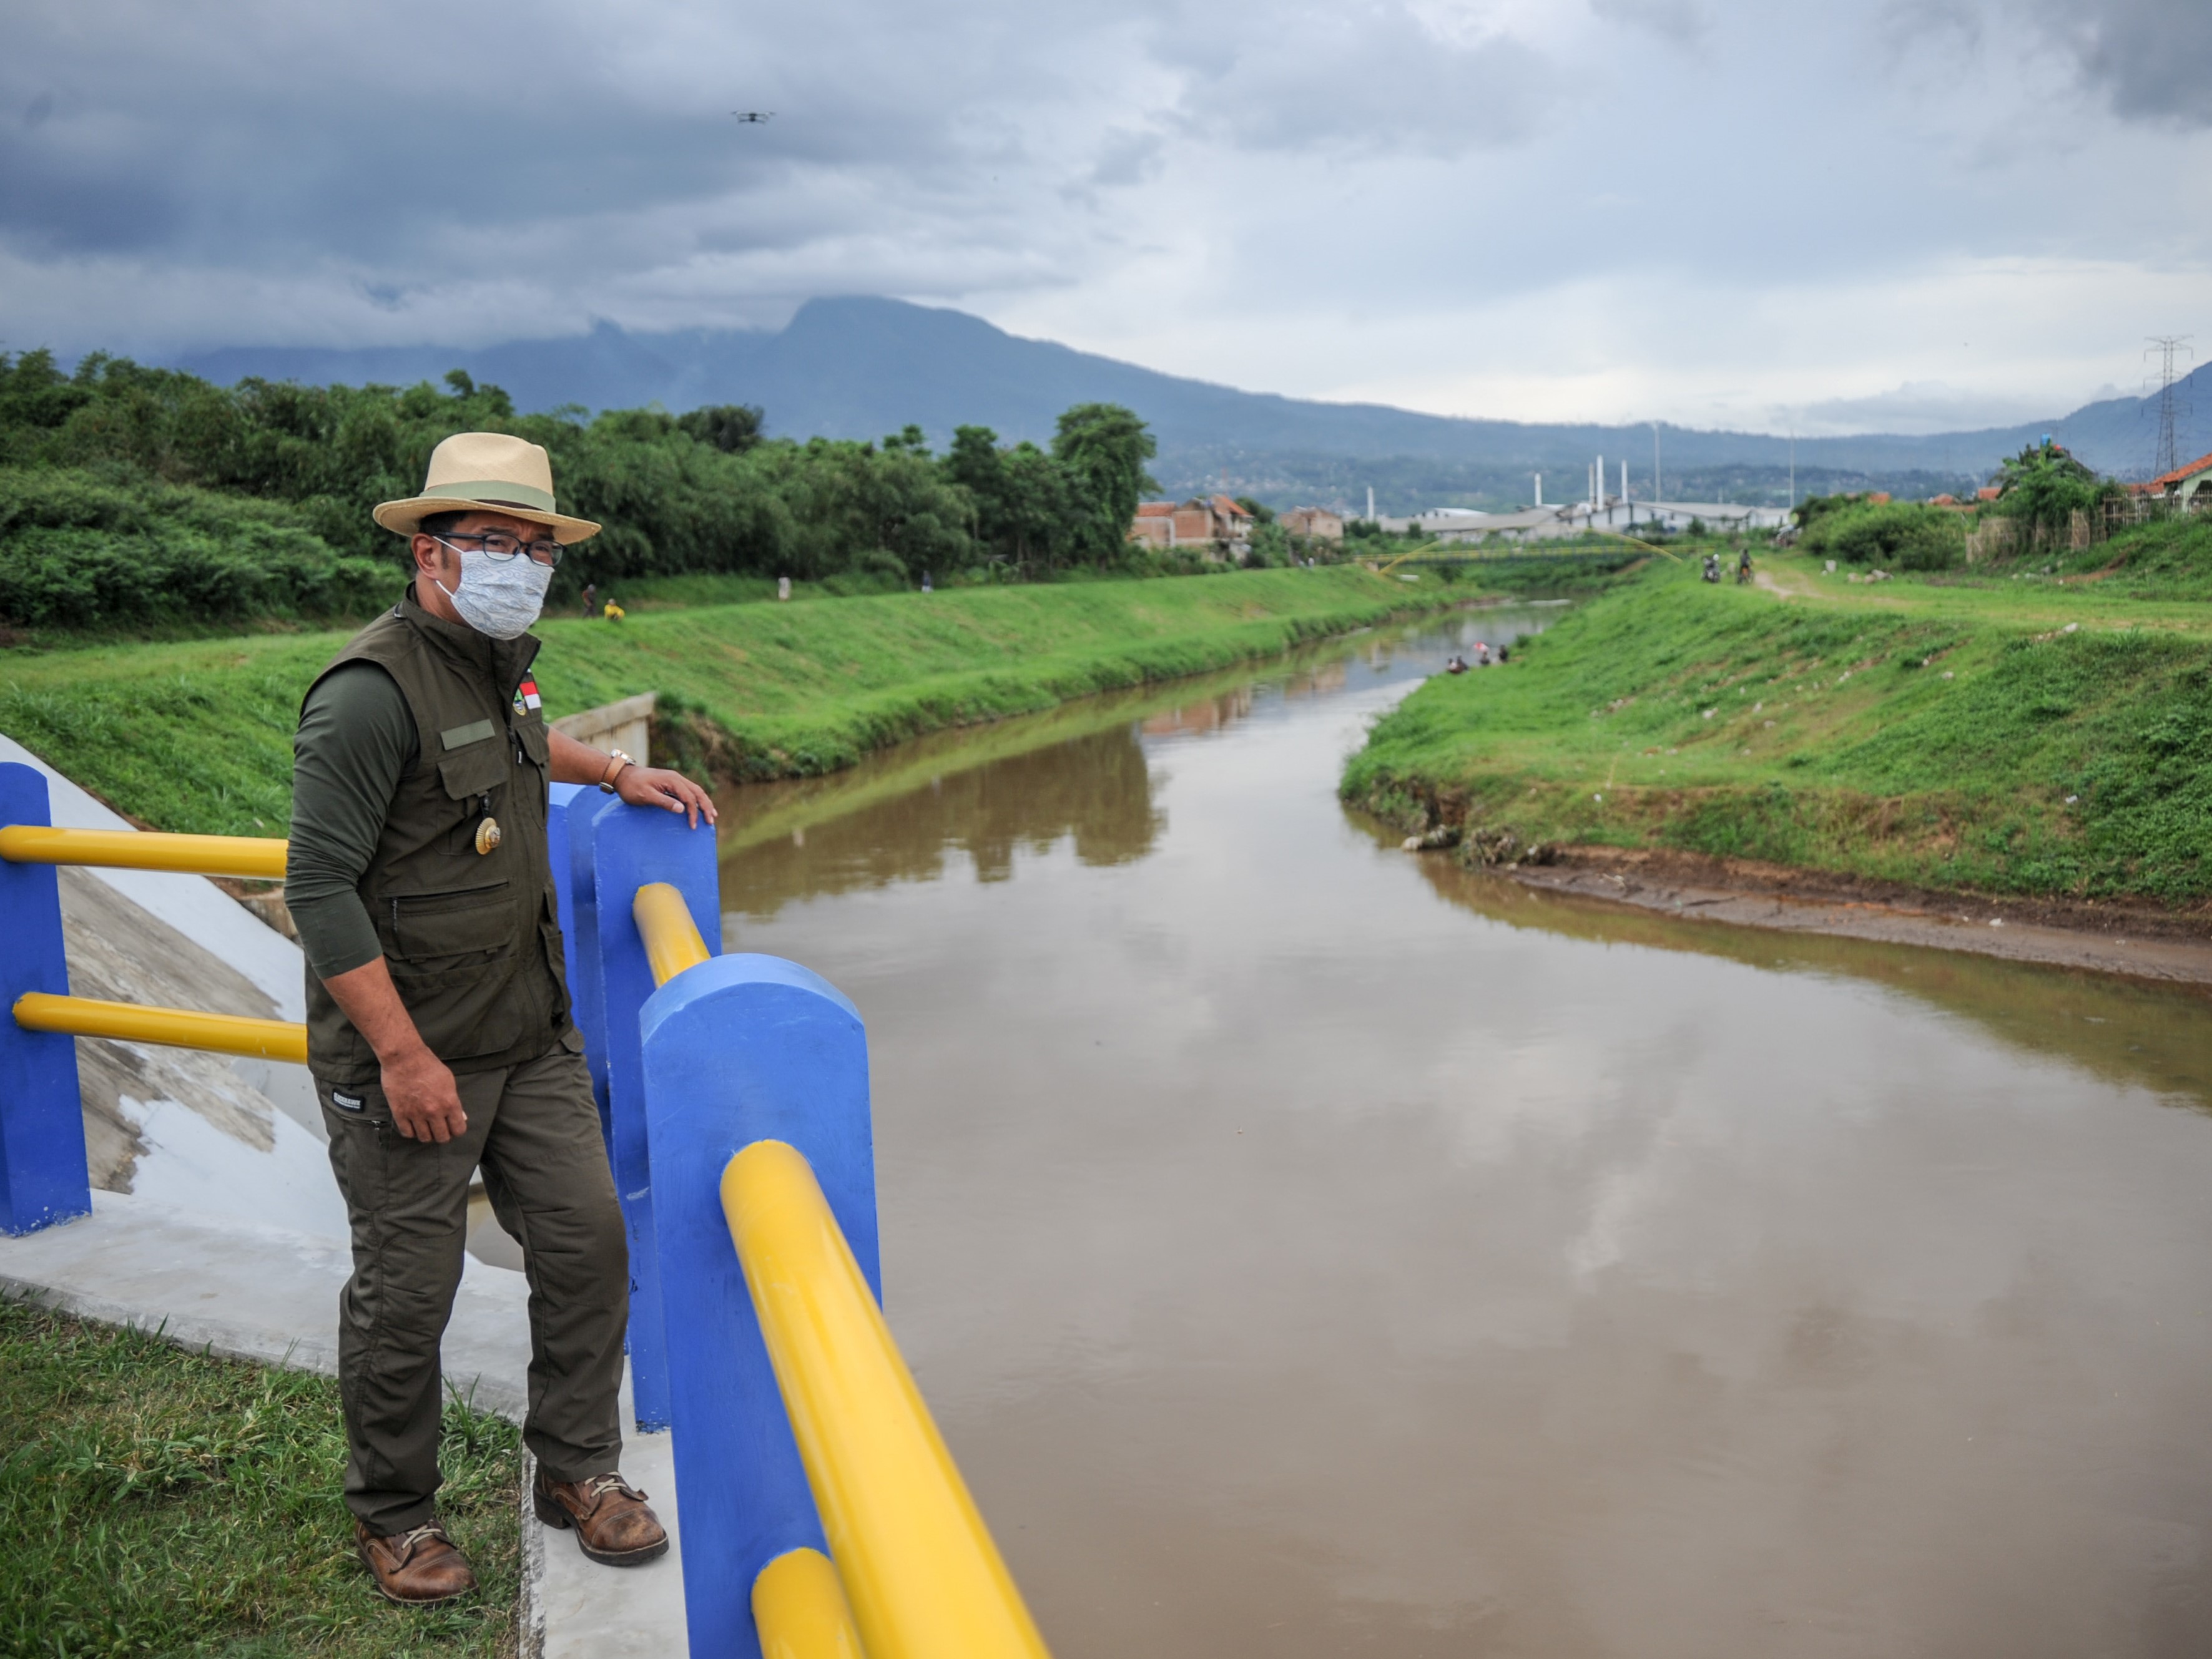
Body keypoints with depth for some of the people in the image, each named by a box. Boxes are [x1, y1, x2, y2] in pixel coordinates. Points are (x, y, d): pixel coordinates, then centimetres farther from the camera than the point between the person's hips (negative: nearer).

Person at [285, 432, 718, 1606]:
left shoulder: (498, 662, 8)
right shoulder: (373, 690, -19)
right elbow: (319, 883, -22)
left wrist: (614, 772, 24)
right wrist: (402, 1055, -22)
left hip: (531, 1036, 8)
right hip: (407, 1054, -7)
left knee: (586, 1241, 8)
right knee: (407, 1289, 5)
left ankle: (579, 1470, 26)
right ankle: (392, 1516, 27)